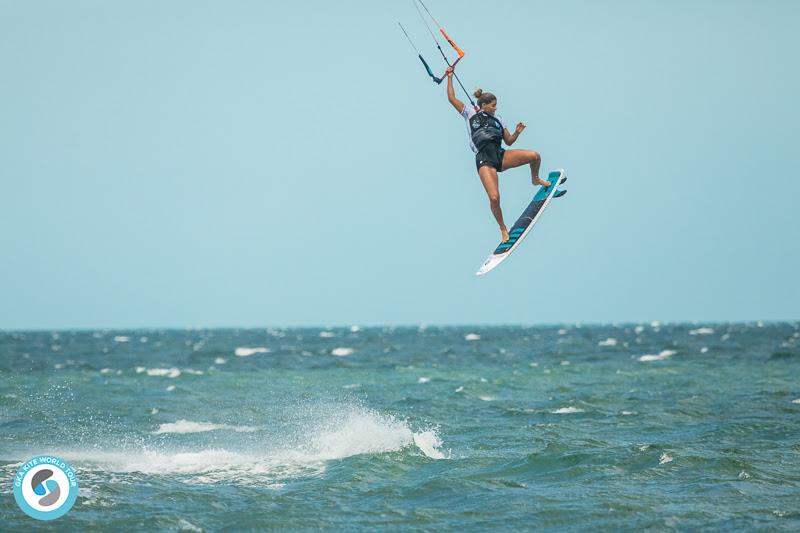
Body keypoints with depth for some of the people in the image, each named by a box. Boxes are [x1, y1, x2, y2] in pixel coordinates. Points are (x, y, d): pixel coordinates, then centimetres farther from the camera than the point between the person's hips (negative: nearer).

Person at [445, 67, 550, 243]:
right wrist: (450, 78, 10)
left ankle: (535, 179, 21)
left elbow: (509, 141, 23)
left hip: (500, 155, 4)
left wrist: (517, 132, 4)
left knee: (534, 156, -15)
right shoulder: (470, 113, 13)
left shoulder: (498, 119, 21)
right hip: (484, 160, -4)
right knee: (494, 198, -21)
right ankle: (503, 230, 3)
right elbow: (452, 98, 10)